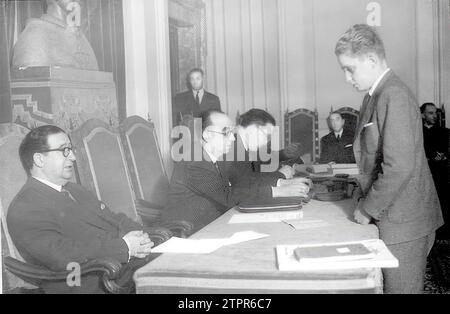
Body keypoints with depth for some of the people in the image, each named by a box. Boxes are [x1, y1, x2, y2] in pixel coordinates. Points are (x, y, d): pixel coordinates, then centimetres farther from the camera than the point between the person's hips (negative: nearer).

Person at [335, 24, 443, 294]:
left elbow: (399, 167, -25)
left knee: (400, 288, 2)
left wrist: (368, 209, -15)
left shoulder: (395, 97, -19)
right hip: (392, 217, 9)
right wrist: (364, 198, 10)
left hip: (404, 224, -9)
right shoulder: (375, 96, 12)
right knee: (388, 285, 16)